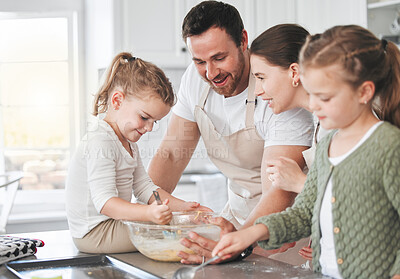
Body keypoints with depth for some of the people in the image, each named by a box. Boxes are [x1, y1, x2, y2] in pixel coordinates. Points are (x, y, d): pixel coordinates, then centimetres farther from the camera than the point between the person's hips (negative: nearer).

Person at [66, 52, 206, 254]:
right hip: (95, 234, -11)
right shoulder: (100, 143, -22)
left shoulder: (127, 142, 14)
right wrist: (148, 213, -44)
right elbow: (105, 201, -30)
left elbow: (143, 187, 13)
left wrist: (181, 206, 0)